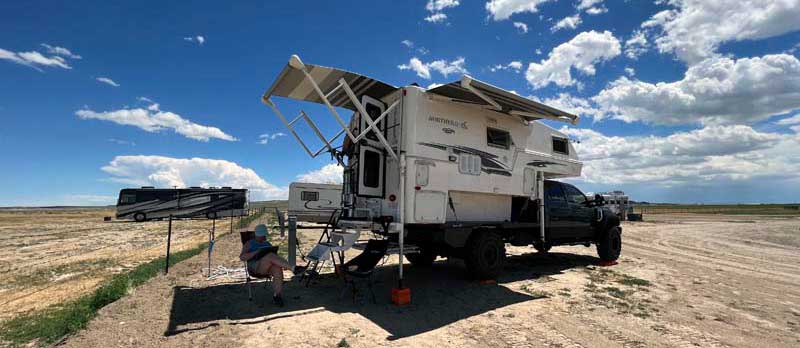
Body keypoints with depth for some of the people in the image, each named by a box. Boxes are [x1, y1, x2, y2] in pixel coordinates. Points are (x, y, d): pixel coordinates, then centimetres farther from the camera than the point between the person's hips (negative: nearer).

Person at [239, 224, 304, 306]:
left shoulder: (267, 244, 23)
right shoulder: (249, 244, 11)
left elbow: (276, 257, 17)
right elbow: (242, 257, -4)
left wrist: (283, 264, -5)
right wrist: (256, 252, -17)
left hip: (269, 268, 4)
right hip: (255, 268, -4)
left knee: (278, 270, -34)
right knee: (271, 256, -35)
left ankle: (276, 296, -33)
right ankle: (294, 268, -42)